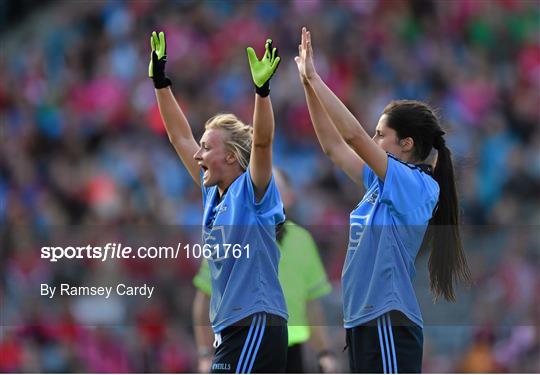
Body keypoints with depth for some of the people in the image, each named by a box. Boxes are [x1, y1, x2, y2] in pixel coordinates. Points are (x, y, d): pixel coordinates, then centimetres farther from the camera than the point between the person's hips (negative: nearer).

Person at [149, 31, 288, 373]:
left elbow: (262, 142, -24)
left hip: (256, 328, -8)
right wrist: (161, 82, 18)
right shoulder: (214, 193, 13)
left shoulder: (252, 192, -7)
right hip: (232, 329, 8)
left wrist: (262, 89, -35)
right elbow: (180, 137, 19)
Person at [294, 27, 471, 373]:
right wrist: (308, 83, 12)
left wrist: (314, 77, -14)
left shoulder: (416, 187, -11)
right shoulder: (383, 185, 13)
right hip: (364, 321, 10)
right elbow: (333, 145, 19)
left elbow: (353, 135, -18)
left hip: (389, 323, -10)